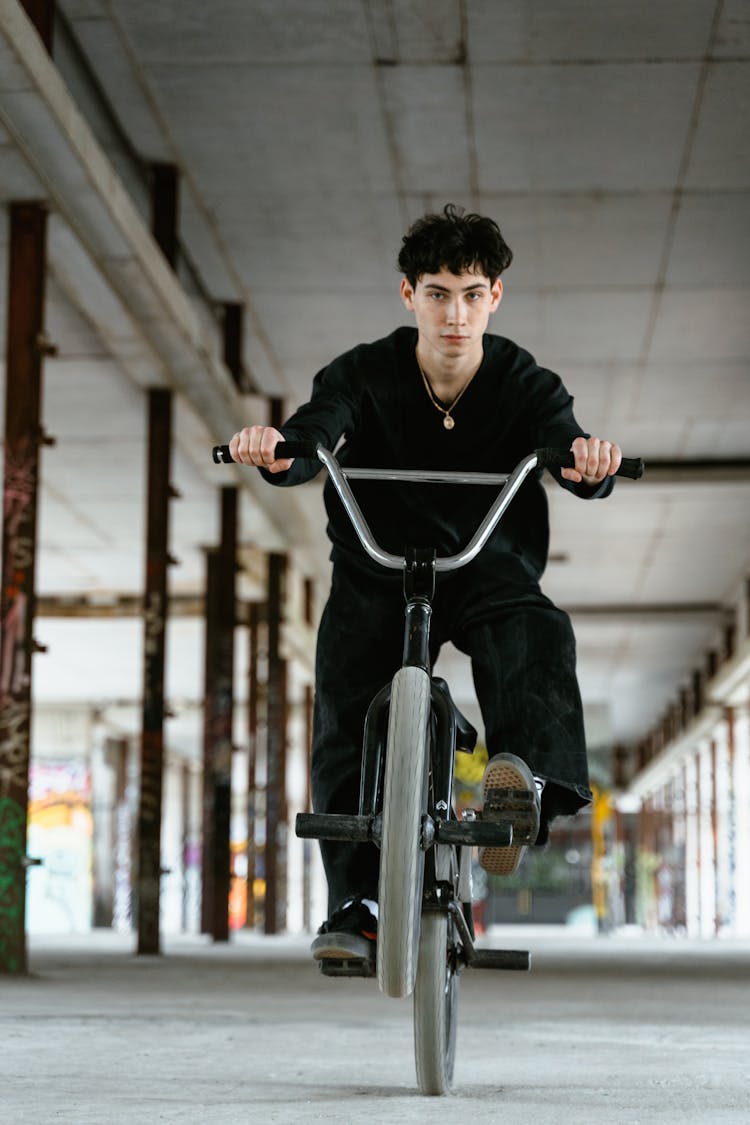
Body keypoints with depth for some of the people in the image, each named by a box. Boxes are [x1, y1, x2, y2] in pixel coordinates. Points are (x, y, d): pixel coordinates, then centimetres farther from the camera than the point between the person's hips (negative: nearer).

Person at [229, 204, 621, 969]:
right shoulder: (364, 375, -10)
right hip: (377, 571, 0)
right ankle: (355, 905, -16)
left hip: (487, 568, 0)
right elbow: (313, 435, -28)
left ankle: (526, 777, -54)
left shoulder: (524, 383, -9)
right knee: (343, 711, -20)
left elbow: (568, 448, -27)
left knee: (537, 632, -34)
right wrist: (275, 450, -53)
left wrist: (588, 464, -53)